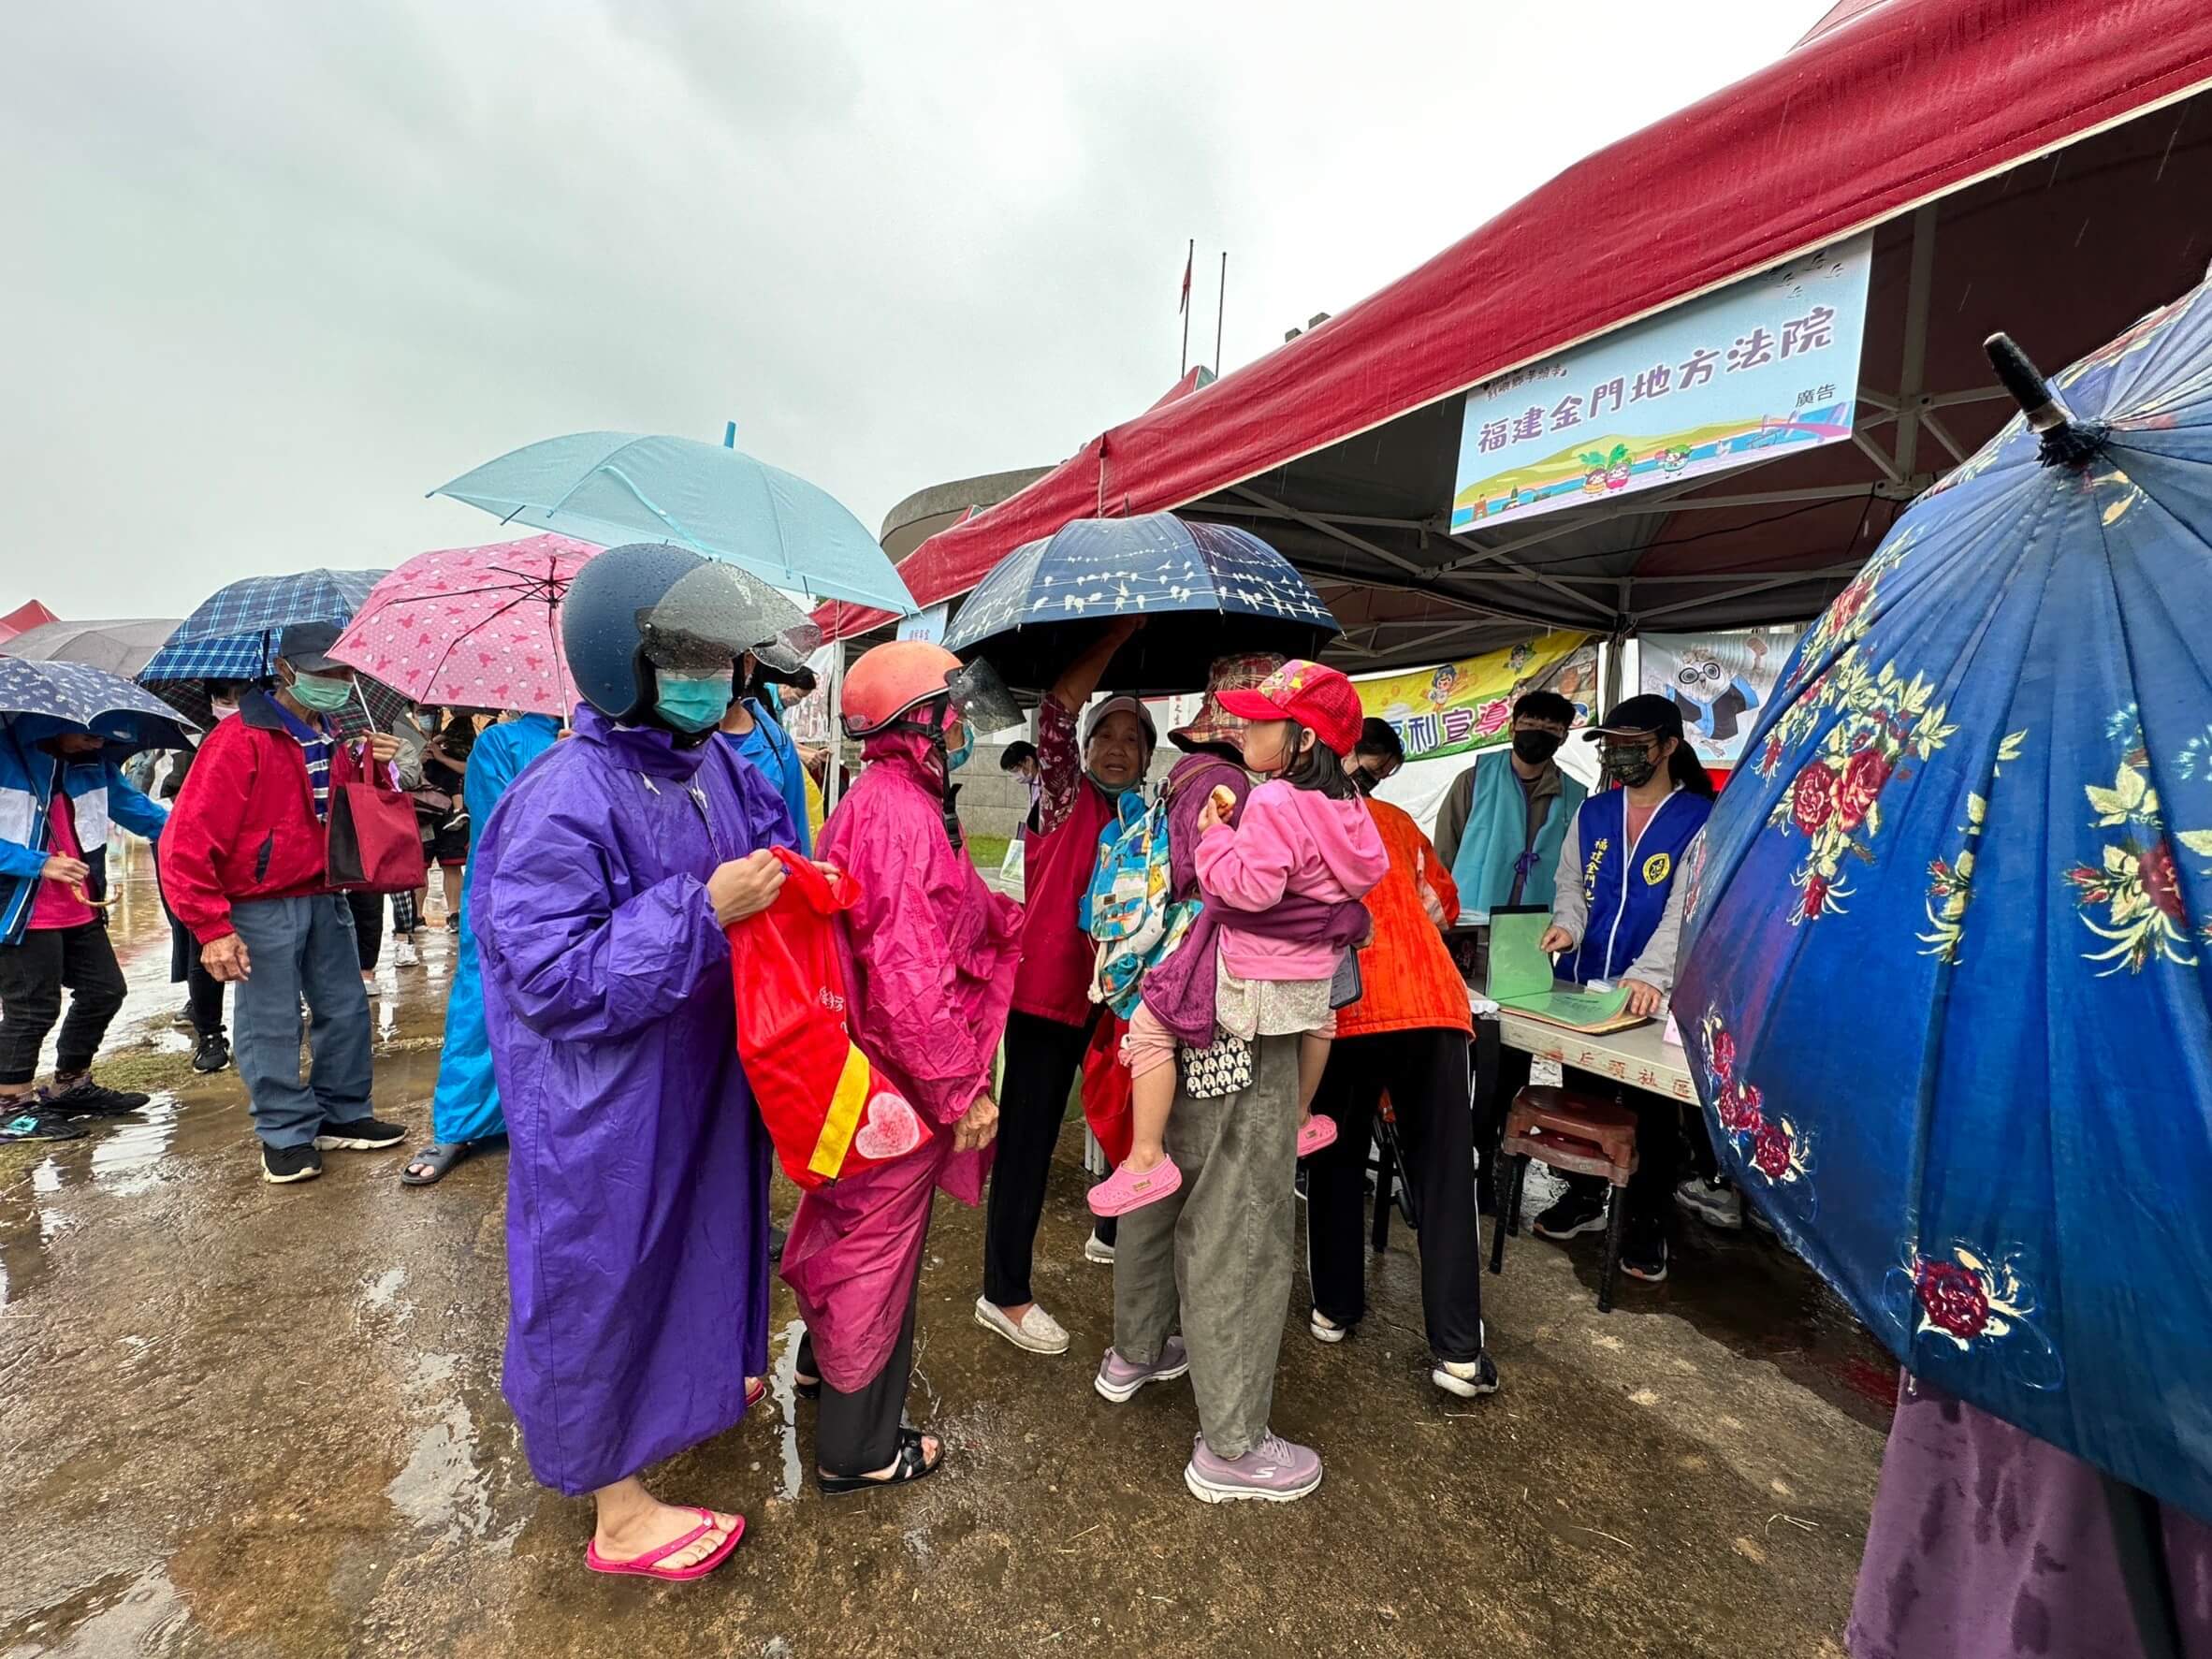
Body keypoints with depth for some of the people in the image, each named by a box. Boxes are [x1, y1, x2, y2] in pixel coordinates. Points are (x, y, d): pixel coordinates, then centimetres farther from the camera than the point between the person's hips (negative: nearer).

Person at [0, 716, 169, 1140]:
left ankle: (70, 1087, 32)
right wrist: (38, 864, -23)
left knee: (104, 992, 14)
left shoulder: (90, 761, 4)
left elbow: (132, 806, 8)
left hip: (81, 910, 7)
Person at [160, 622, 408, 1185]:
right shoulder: (240, 739, -13)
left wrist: (371, 767, -4)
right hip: (262, 909, -7)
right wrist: (212, 928, -19)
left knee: (346, 1010, 12)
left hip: (324, 899, 7)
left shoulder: (331, 742, 10)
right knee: (272, 1025, 2)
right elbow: (187, 842, -16)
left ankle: (343, 1115, 26)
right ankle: (286, 1136, 16)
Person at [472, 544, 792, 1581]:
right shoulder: (563, 802, -24)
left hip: (702, 1076, 8)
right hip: (605, 1104, -8)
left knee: (698, 1237, 25)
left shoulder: (711, 763, 0)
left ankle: (695, 1377, 53)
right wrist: (703, 909, -29)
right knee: (607, 1276, 10)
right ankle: (619, 1513, 31)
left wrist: (784, 878, -5)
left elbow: (768, 833, 17)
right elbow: (555, 980, -25)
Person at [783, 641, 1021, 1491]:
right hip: (902, 1077, -10)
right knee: (881, 1245, 7)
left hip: (864, 1066, 10)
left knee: (851, 1221, 28)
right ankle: (858, 1448, 29)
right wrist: (962, 1091, -22)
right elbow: (912, 974, -29)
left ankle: (825, 1359, 53)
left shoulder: (878, 800, 9)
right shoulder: (901, 815, -26)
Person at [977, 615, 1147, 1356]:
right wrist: (1122, 630, -16)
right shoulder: (1066, 796, -3)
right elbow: (1057, 707, -17)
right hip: (1048, 985, -7)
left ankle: (1114, 1232, 40)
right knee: (1030, 1134, -1)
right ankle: (1004, 1293, 10)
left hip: (1103, 990, 7)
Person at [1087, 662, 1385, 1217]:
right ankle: (1302, 1120, 57)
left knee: (1147, 1025, -1)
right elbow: (1370, 871, 14)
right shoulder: (1346, 801, 4)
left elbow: (1251, 888, -28)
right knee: (1319, 1013, 42)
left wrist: (1216, 836, -15)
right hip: (1317, 972, 9)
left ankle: (1146, 1159, -2)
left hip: (1254, 978, -8)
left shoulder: (1272, 802, -21)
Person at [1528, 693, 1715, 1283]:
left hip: (1652, 995, -4)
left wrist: (1648, 975, -29)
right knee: (1581, 1093, 17)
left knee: (1653, 1109, 9)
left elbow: (1685, 908, -17)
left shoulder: (1700, 819, -8)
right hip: (1583, 988, 5)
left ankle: (1647, 1220, 26)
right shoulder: (1592, 813, 8)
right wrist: (1567, 924, -12)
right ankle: (1584, 1196, 36)